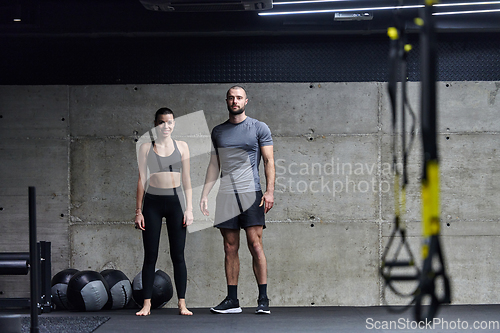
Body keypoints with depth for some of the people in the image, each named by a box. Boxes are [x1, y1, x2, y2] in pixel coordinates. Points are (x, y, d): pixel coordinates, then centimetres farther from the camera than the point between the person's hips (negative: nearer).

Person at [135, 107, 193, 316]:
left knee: (178, 255, 1)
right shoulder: (146, 148, 6)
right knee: (150, 256, 0)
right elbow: (142, 180, 5)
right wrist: (138, 210, 1)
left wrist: (189, 208, 0)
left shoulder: (181, 146, 8)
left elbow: (186, 179, 8)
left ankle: (182, 303, 4)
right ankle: (147, 304, 4)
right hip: (153, 202, 0)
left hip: (175, 201, 1)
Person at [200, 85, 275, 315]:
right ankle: (232, 300, 7)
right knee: (230, 248, 4)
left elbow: (269, 161, 2)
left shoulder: (259, 128, 5)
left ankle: (263, 299, -5)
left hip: (251, 193, -3)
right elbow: (214, 165, 18)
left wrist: (270, 191, -9)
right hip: (225, 194, 4)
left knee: (255, 244, -9)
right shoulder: (218, 132, 15)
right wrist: (205, 194, 10)